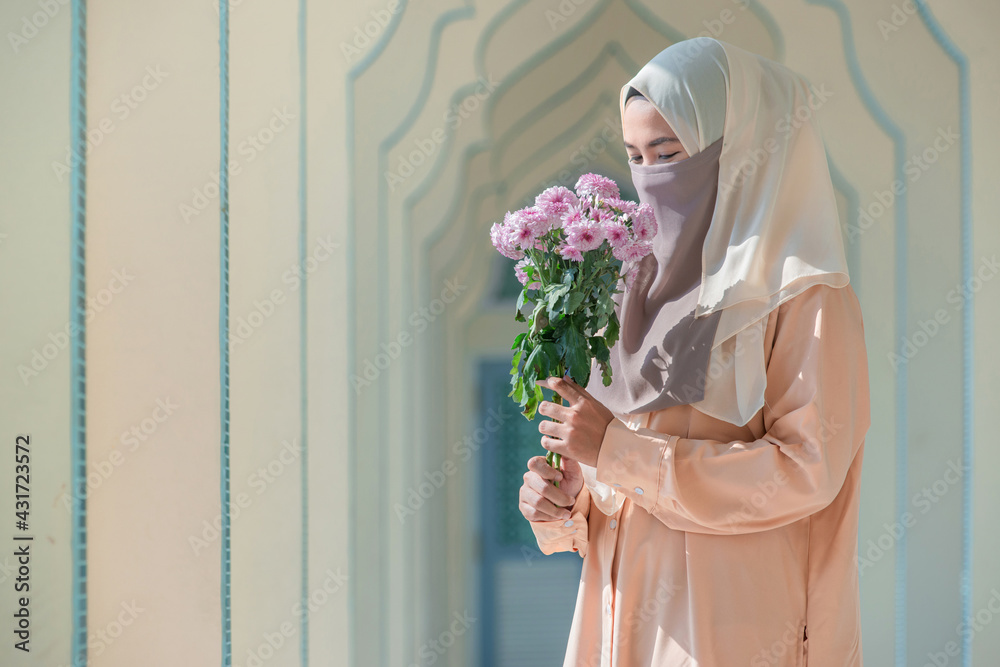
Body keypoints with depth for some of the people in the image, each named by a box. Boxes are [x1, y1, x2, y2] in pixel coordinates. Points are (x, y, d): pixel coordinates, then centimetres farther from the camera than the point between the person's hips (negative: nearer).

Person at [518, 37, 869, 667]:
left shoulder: (805, 300, -11)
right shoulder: (649, 286, 10)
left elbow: (807, 470, -20)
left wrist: (619, 450, -20)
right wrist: (566, 502, -8)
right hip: (632, 603, 6)